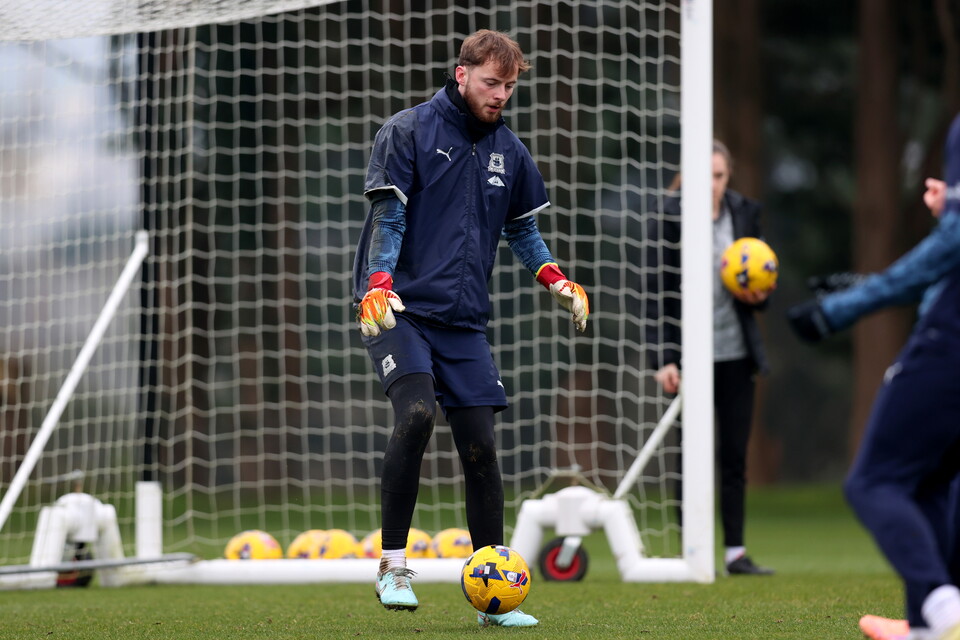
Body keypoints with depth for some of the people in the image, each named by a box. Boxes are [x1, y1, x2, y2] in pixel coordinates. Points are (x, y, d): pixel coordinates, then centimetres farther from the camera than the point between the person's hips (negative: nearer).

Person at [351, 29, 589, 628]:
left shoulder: (509, 151, 12)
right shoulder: (409, 131, -3)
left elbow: (523, 229, 24)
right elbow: (387, 218, -8)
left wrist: (557, 279, 7)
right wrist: (378, 284, -23)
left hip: (466, 321, 5)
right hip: (401, 309, -5)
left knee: (480, 445, 0)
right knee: (416, 414, -26)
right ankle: (393, 564, -14)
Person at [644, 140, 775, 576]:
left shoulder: (744, 215, 6)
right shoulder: (668, 218, -5)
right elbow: (656, 293, -5)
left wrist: (758, 295, -9)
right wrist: (663, 359, -12)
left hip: (736, 354, 3)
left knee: (735, 456, 4)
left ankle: (735, 552, 9)